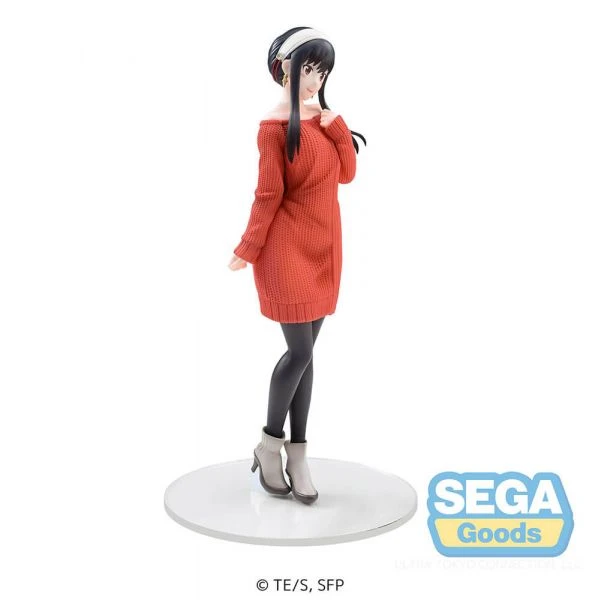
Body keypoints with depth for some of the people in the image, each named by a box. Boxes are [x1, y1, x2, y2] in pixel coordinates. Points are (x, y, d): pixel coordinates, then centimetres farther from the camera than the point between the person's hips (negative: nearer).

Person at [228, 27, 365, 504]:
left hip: (323, 245, 7)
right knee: (300, 350, -6)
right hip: (288, 247, -7)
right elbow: (268, 195, -10)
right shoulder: (275, 125, -10)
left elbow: (347, 173, 5)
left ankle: (297, 453, 16)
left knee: (305, 350, 8)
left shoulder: (324, 117, 11)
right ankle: (270, 445, 13)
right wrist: (247, 250, -10)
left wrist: (336, 125, -5)